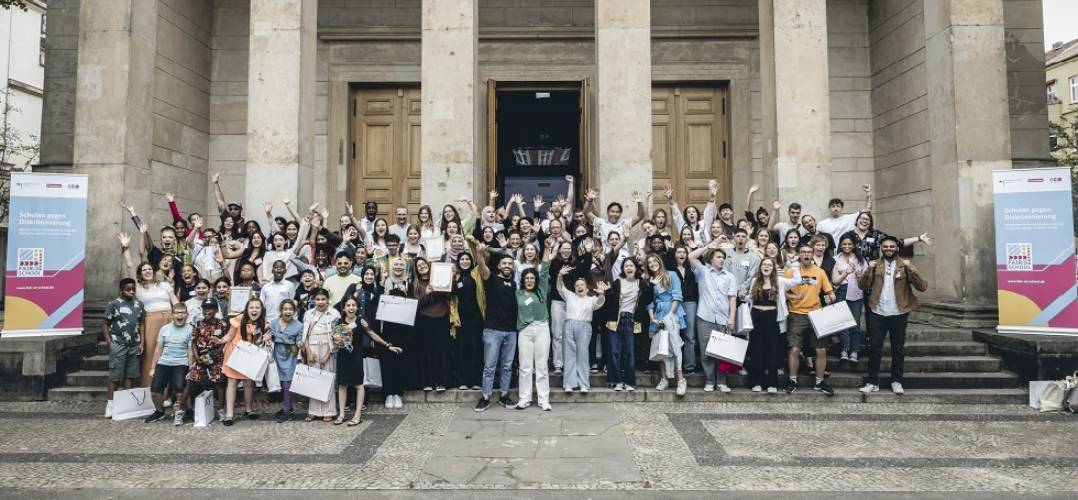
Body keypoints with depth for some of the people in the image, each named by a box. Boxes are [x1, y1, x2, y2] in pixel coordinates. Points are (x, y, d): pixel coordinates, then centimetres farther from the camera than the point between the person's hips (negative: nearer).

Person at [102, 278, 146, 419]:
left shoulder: (139, 304, 7)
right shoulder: (114, 304, -5)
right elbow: (105, 323, -3)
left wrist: (142, 342, 6)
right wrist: (109, 342, -7)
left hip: (134, 345, 4)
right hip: (118, 344, -4)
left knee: (130, 374, 9)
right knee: (115, 375, 1)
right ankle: (110, 403, 9)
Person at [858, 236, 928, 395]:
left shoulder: (904, 266, 1)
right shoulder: (875, 265, 7)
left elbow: (922, 287, -7)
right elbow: (862, 285, -2)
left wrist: (912, 270, -21)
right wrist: (869, 270, -17)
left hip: (898, 314, -1)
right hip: (877, 313, 1)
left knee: (898, 349, 8)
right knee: (874, 348, 3)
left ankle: (897, 382, 19)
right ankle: (873, 382, 9)